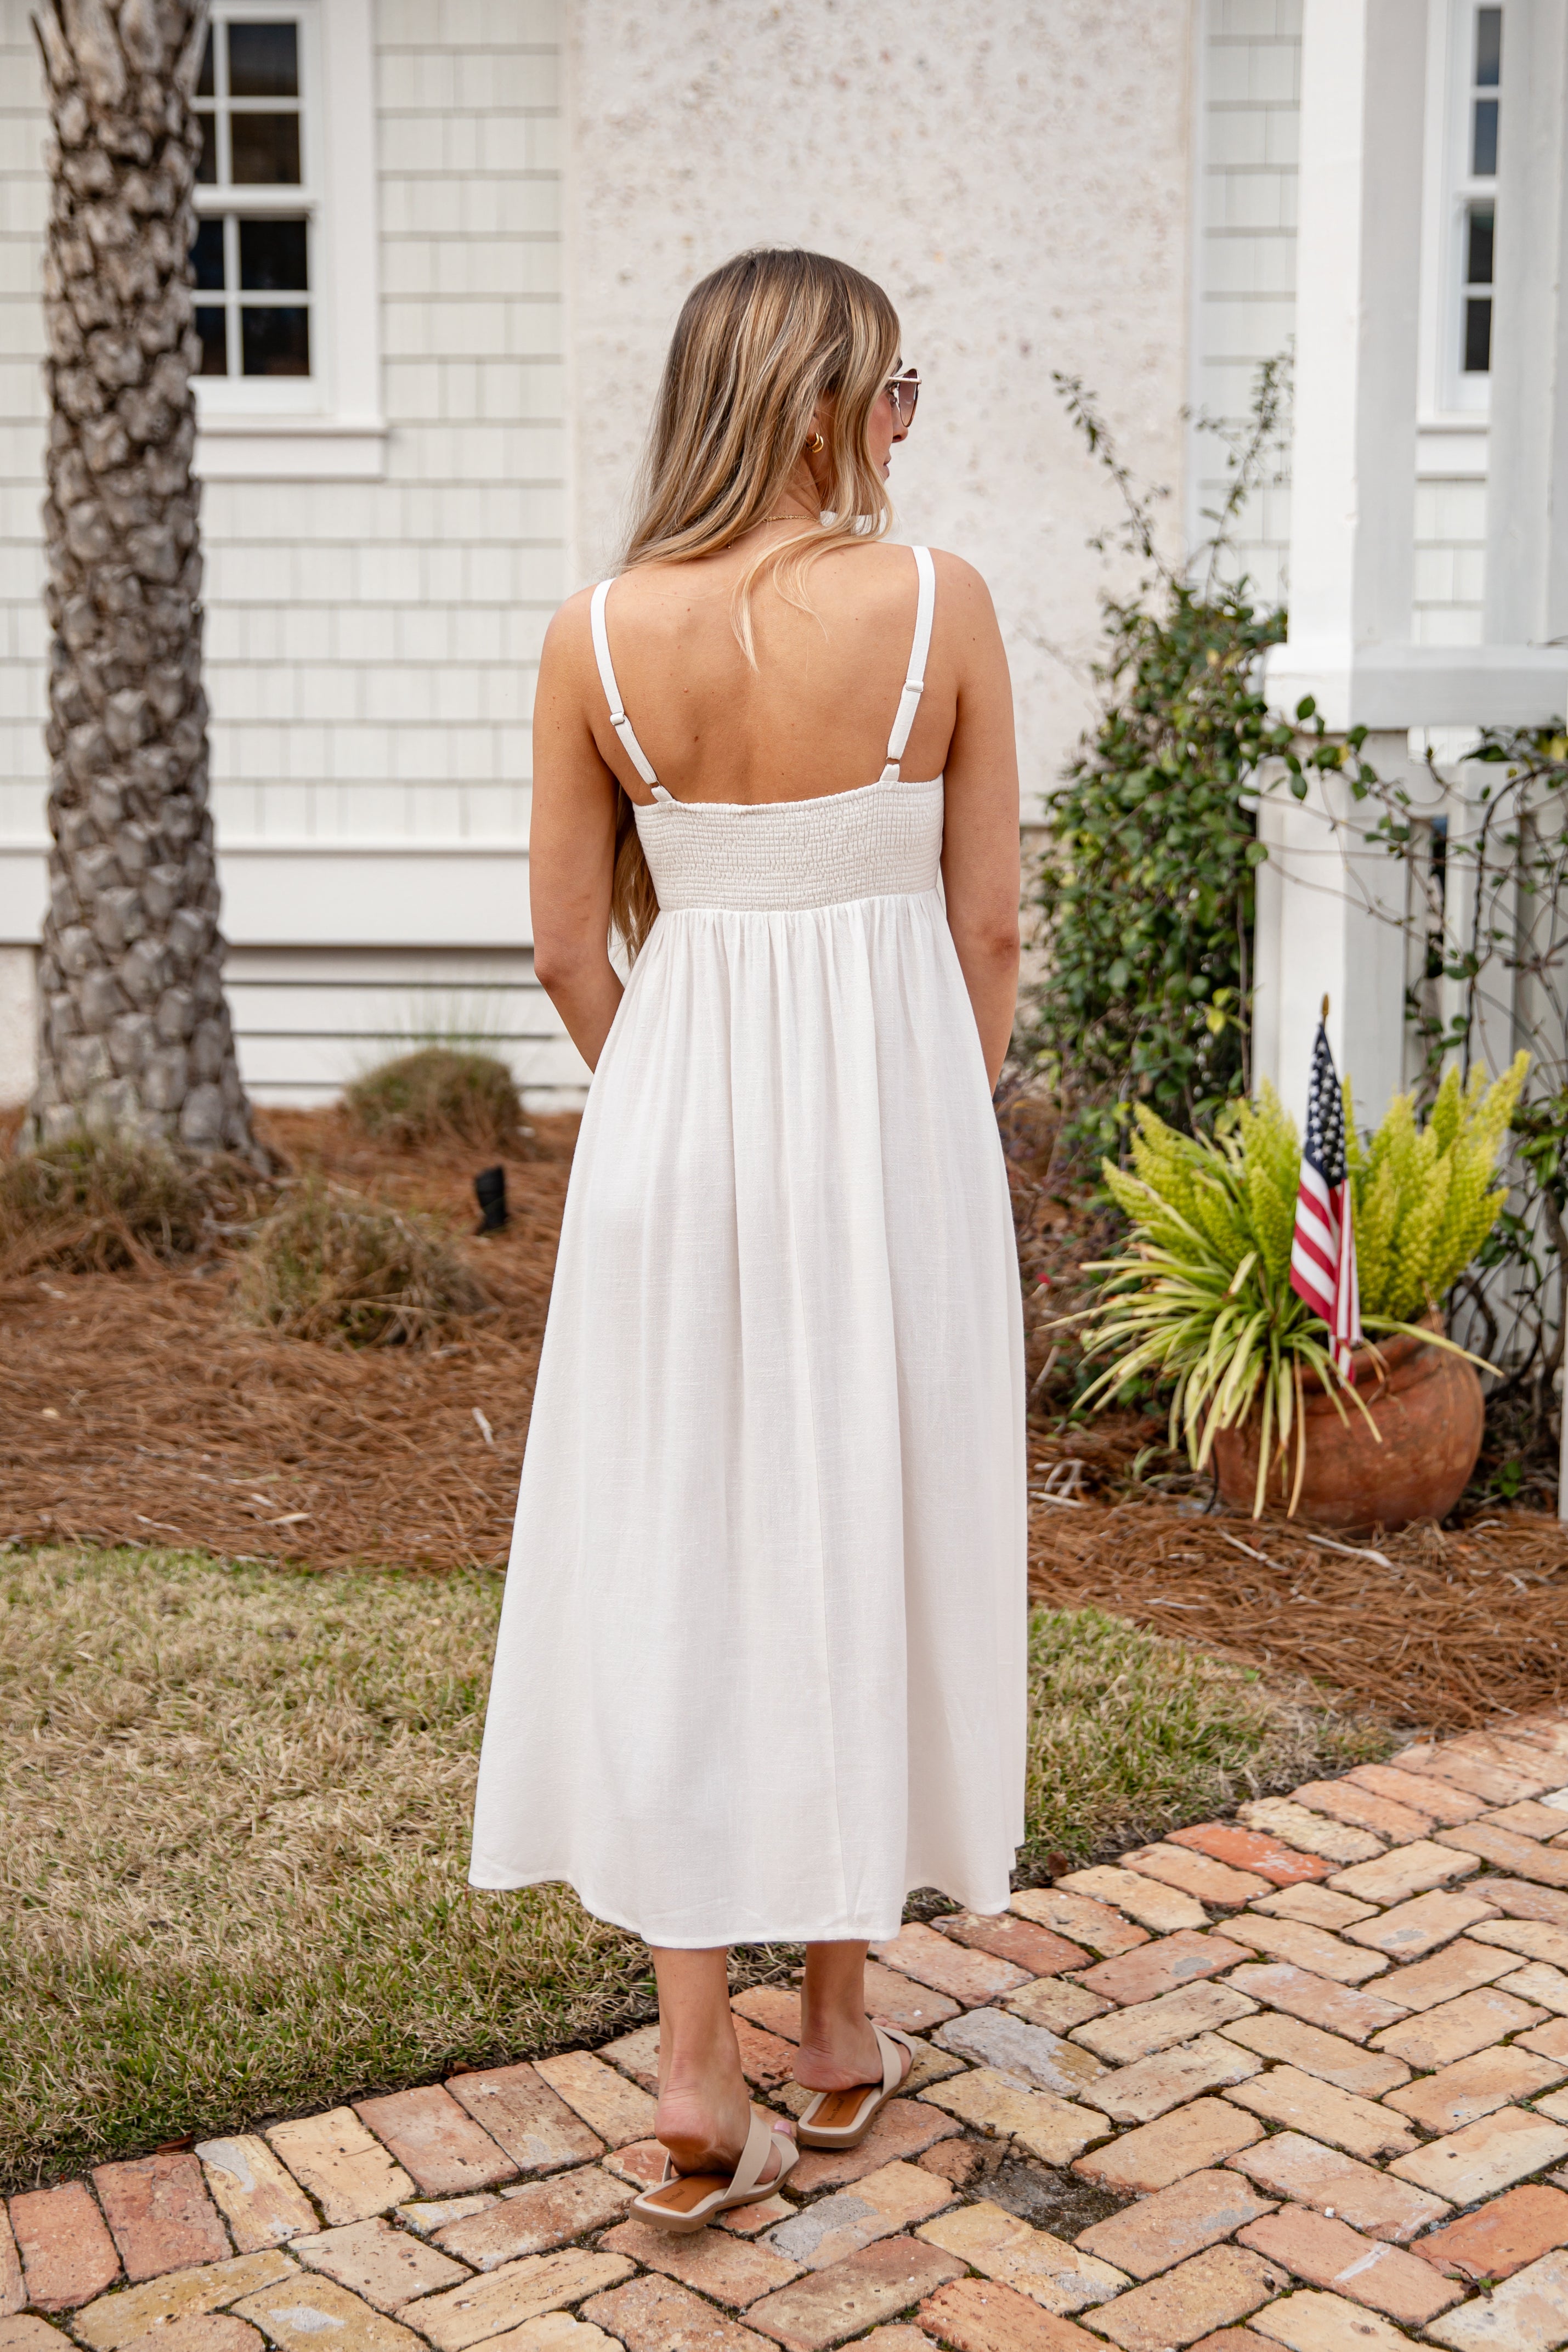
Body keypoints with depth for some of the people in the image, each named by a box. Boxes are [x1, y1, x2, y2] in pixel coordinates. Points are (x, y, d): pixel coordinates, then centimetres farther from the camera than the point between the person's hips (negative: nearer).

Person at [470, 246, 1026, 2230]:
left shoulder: (598, 635, -4)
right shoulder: (939, 605, -8)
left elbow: (567, 946, 0)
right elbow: (987, 928, -3)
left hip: (675, 1114, 1)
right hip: (891, 1106, -1)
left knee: (672, 1562, 9)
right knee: (860, 1544, 13)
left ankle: (696, 2070, 11)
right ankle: (841, 2022, 28)